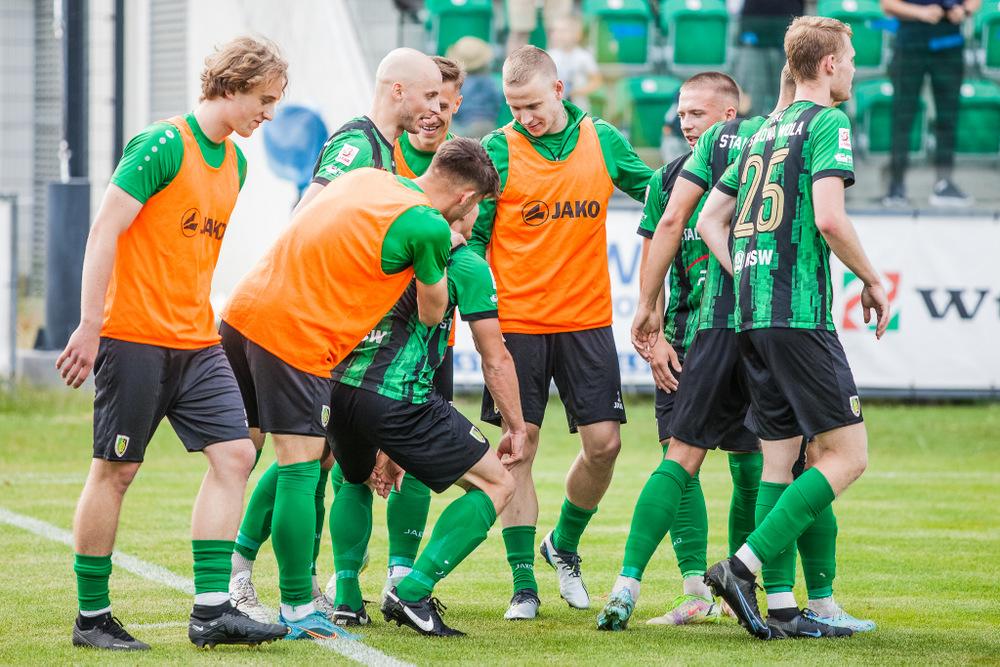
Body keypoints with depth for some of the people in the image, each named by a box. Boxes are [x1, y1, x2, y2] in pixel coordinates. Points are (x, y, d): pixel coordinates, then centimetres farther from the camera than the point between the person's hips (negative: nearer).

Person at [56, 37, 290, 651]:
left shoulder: (235, 163, 12)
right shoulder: (164, 146, -12)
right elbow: (105, 231, -14)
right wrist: (90, 327, -18)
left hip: (197, 342, 8)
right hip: (135, 337, -8)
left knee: (235, 454, -3)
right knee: (116, 471, -1)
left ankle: (212, 610, -2)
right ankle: (91, 617, 9)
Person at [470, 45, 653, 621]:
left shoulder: (603, 142, 3)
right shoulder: (499, 151, -4)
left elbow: (657, 191, 18)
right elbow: (472, 236, 0)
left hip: (587, 319, 2)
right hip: (517, 323, -2)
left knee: (604, 443, -2)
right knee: (518, 448, -2)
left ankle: (565, 546, 25)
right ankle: (524, 583, 6)